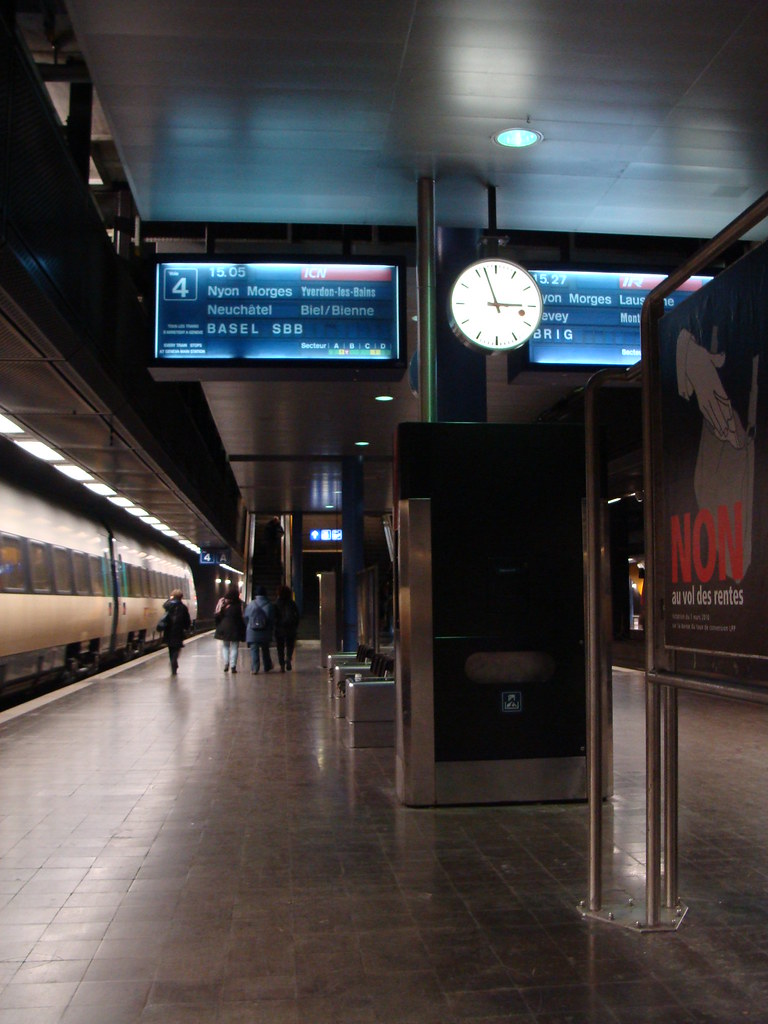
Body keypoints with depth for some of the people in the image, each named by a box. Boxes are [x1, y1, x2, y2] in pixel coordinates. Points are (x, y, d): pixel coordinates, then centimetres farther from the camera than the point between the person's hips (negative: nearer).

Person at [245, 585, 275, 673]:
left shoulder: (251, 605, -4)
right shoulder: (270, 605, -4)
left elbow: (246, 617, 3)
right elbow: (272, 620, 0)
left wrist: (248, 627, 16)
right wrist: (270, 629, 12)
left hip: (252, 632, -1)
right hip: (265, 632, 1)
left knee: (254, 650, 0)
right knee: (265, 649, 16)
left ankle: (254, 668, -8)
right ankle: (267, 667, 24)